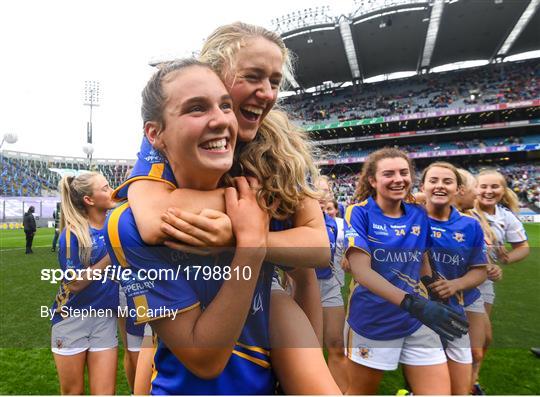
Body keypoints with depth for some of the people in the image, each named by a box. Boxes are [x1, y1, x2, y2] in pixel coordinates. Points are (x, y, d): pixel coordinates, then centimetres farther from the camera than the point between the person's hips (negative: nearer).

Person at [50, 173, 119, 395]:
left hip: (105, 317, 3)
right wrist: (111, 256, -20)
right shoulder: (72, 233, -15)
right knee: (72, 392, 16)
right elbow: (75, 283, -15)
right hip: (73, 317, -3)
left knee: (104, 392, 6)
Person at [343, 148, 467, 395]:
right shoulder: (359, 212, -13)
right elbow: (361, 270, -24)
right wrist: (411, 303, -33)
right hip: (371, 324, -3)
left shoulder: (419, 215, 2)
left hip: (417, 323, 4)